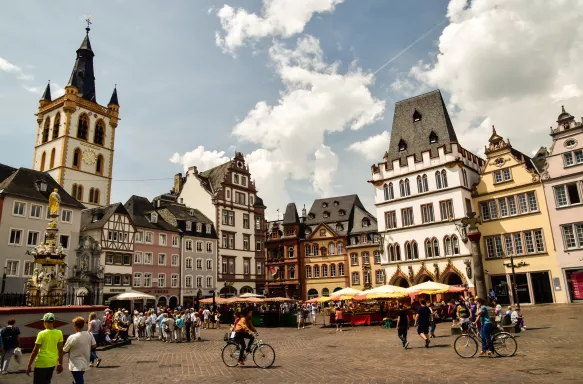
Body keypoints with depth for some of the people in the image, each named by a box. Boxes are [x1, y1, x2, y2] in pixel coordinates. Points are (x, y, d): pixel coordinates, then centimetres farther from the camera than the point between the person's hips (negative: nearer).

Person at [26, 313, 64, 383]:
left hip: (41, 363, -4)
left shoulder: (42, 334, -14)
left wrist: (29, 365, -1)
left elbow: (35, 351, -11)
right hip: (52, 362, 4)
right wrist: (60, 364, 12)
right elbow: (60, 350, 3)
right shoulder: (59, 333, -3)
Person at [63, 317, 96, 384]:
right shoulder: (89, 334, -6)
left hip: (76, 365, -6)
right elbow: (94, 346, 2)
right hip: (85, 363, 6)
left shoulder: (72, 337, -19)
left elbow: (65, 350, -8)